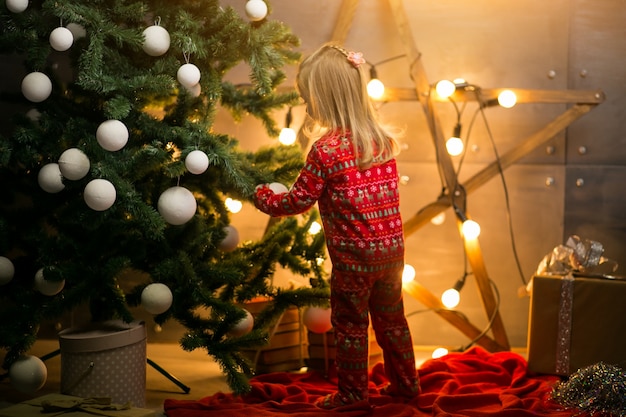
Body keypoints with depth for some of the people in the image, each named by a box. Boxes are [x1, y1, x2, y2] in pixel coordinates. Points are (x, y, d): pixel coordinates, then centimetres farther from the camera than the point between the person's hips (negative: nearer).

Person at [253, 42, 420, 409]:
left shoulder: (326, 150, -18)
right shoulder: (383, 139, 1)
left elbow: (298, 201, -10)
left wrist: (264, 197, 7)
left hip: (353, 256, -6)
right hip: (392, 248, 6)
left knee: (351, 326, 10)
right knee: (391, 318, 21)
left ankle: (353, 393, 22)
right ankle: (406, 382, 32)